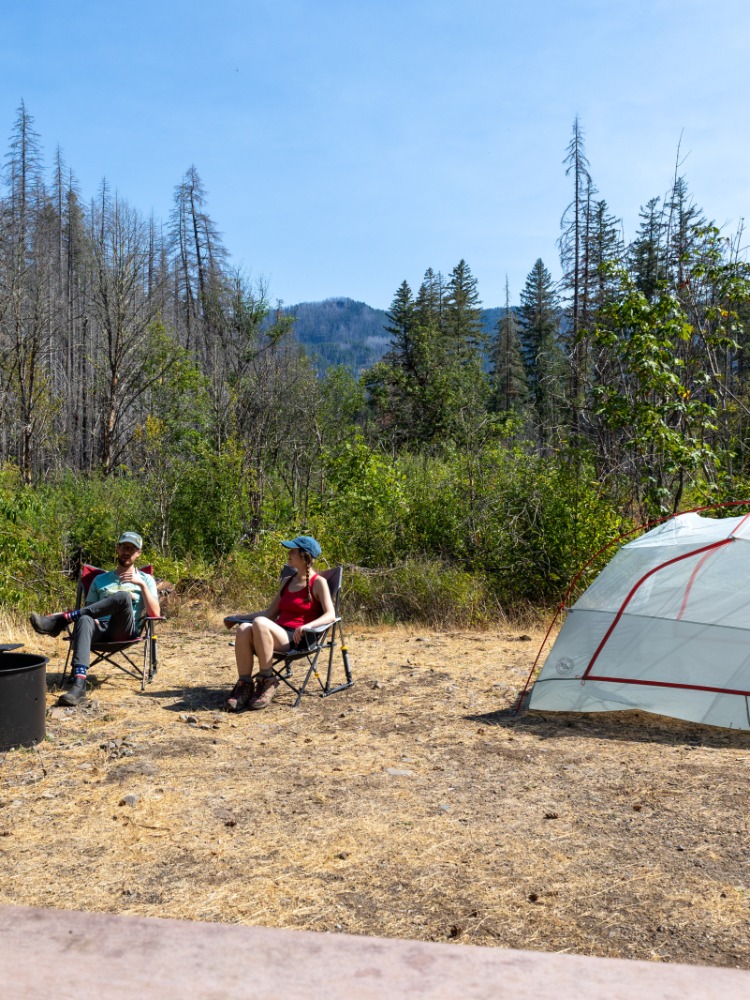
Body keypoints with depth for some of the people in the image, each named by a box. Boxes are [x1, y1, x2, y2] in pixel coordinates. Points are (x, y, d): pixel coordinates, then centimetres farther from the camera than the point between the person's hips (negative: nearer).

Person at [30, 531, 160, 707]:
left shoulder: (146, 579, 17)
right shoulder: (100, 580, 25)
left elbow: (154, 613, 3)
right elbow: (88, 608, 18)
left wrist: (142, 585, -6)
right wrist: (93, 617, -6)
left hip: (125, 632, -2)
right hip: (101, 630, 2)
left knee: (123, 596, -34)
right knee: (84, 619, -37)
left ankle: (60, 620, -31)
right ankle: (79, 685, -55)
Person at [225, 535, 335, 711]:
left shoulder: (318, 582, 1)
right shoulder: (288, 581, 21)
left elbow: (330, 615, -11)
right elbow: (270, 612, 24)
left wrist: (307, 626, -29)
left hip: (297, 639, -6)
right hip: (278, 634, 6)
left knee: (259, 623, -34)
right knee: (243, 629, -27)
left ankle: (267, 681, -22)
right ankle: (244, 685, -23)